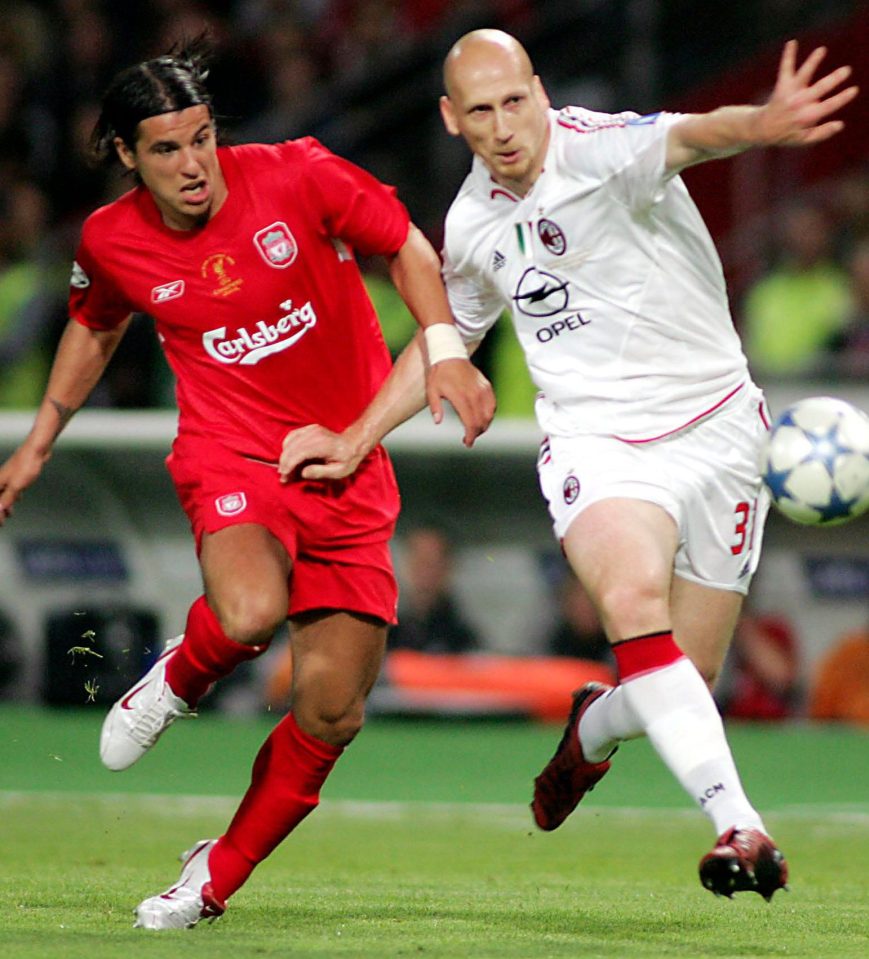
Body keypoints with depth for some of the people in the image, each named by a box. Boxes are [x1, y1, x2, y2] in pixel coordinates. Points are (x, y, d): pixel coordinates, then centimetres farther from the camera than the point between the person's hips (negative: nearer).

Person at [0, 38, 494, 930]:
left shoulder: (296, 176, -10)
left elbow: (407, 247, 2)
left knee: (331, 713, -5)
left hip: (348, 466, 1)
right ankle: (178, 678, 3)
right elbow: (94, 328, 20)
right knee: (250, 614, -35)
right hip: (232, 455, -1)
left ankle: (216, 877, 17)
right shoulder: (112, 240, -2)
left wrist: (445, 350, -12)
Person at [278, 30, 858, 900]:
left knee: (684, 683, 1)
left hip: (713, 425, -2)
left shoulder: (597, 148, -14)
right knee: (633, 600, -29)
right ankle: (738, 827, -31)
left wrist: (763, 123, -60)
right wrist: (357, 439, 19)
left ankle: (593, 727, 39)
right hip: (595, 435, 2)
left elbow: (689, 137, -38)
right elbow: (445, 337, 24)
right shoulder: (471, 225, 4)